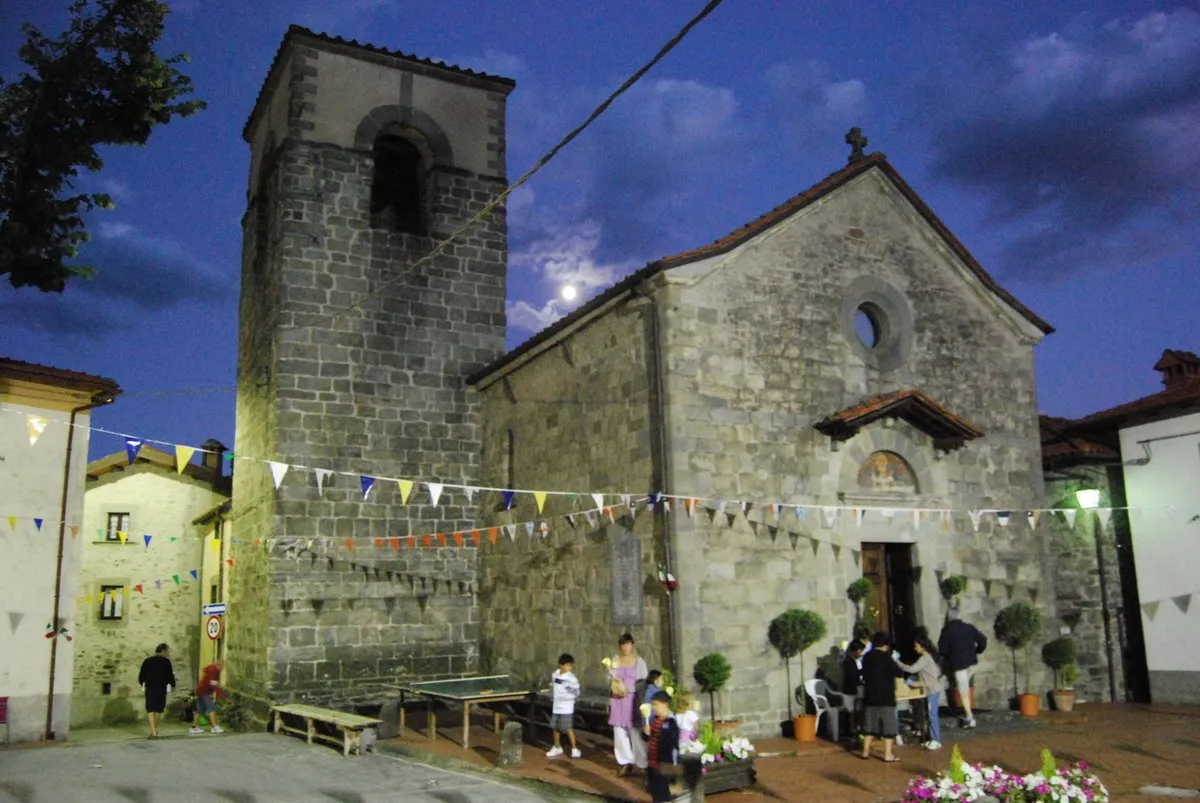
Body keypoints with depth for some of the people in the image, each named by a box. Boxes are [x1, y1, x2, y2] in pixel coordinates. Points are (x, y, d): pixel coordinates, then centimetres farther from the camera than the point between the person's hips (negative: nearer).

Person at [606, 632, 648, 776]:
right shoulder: (614, 659, 11)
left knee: (635, 732, -6)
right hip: (617, 700, 4)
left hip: (632, 700, -4)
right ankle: (625, 761, 15)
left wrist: (629, 690, -14)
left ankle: (642, 763, 2)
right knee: (619, 731, 4)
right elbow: (610, 678, 13)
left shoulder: (639, 661, 0)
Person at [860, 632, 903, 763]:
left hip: (870, 696, 6)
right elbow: (899, 673, -13)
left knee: (870, 725, 14)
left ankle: (865, 752, 17)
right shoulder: (885, 657, -12)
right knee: (888, 727, 1)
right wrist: (900, 671, 8)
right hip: (885, 696, -6)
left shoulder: (866, 657, 7)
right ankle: (888, 755, 0)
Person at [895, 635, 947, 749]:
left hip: (933, 689, -10)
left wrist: (897, 662, -20)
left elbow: (911, 669, -25)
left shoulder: (925, 658, -17)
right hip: (934, 688, 10)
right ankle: (935, 739, 18)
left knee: (932, 715, -5)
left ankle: (936, 740, -1)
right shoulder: (929, 656, 12)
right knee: (933, 714, 12)